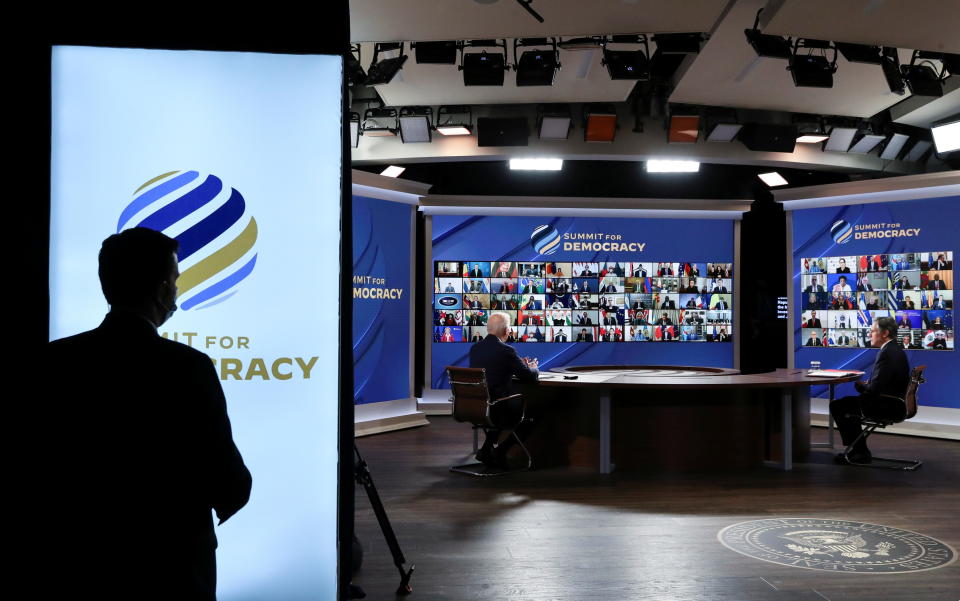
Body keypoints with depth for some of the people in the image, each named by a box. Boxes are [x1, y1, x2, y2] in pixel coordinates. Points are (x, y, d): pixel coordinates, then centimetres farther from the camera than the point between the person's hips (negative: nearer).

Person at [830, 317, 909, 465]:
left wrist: (859, 385, -5)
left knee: (837, 406, -1)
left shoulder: (887, 353, -21)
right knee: (846, 402, 24)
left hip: (888, 406, -10)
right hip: (894, 402, 10)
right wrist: (867, 383, 3)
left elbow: (875, 389, -24)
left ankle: (860, 452, 8)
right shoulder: (895, 350, 11)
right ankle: (857, 449, 28)